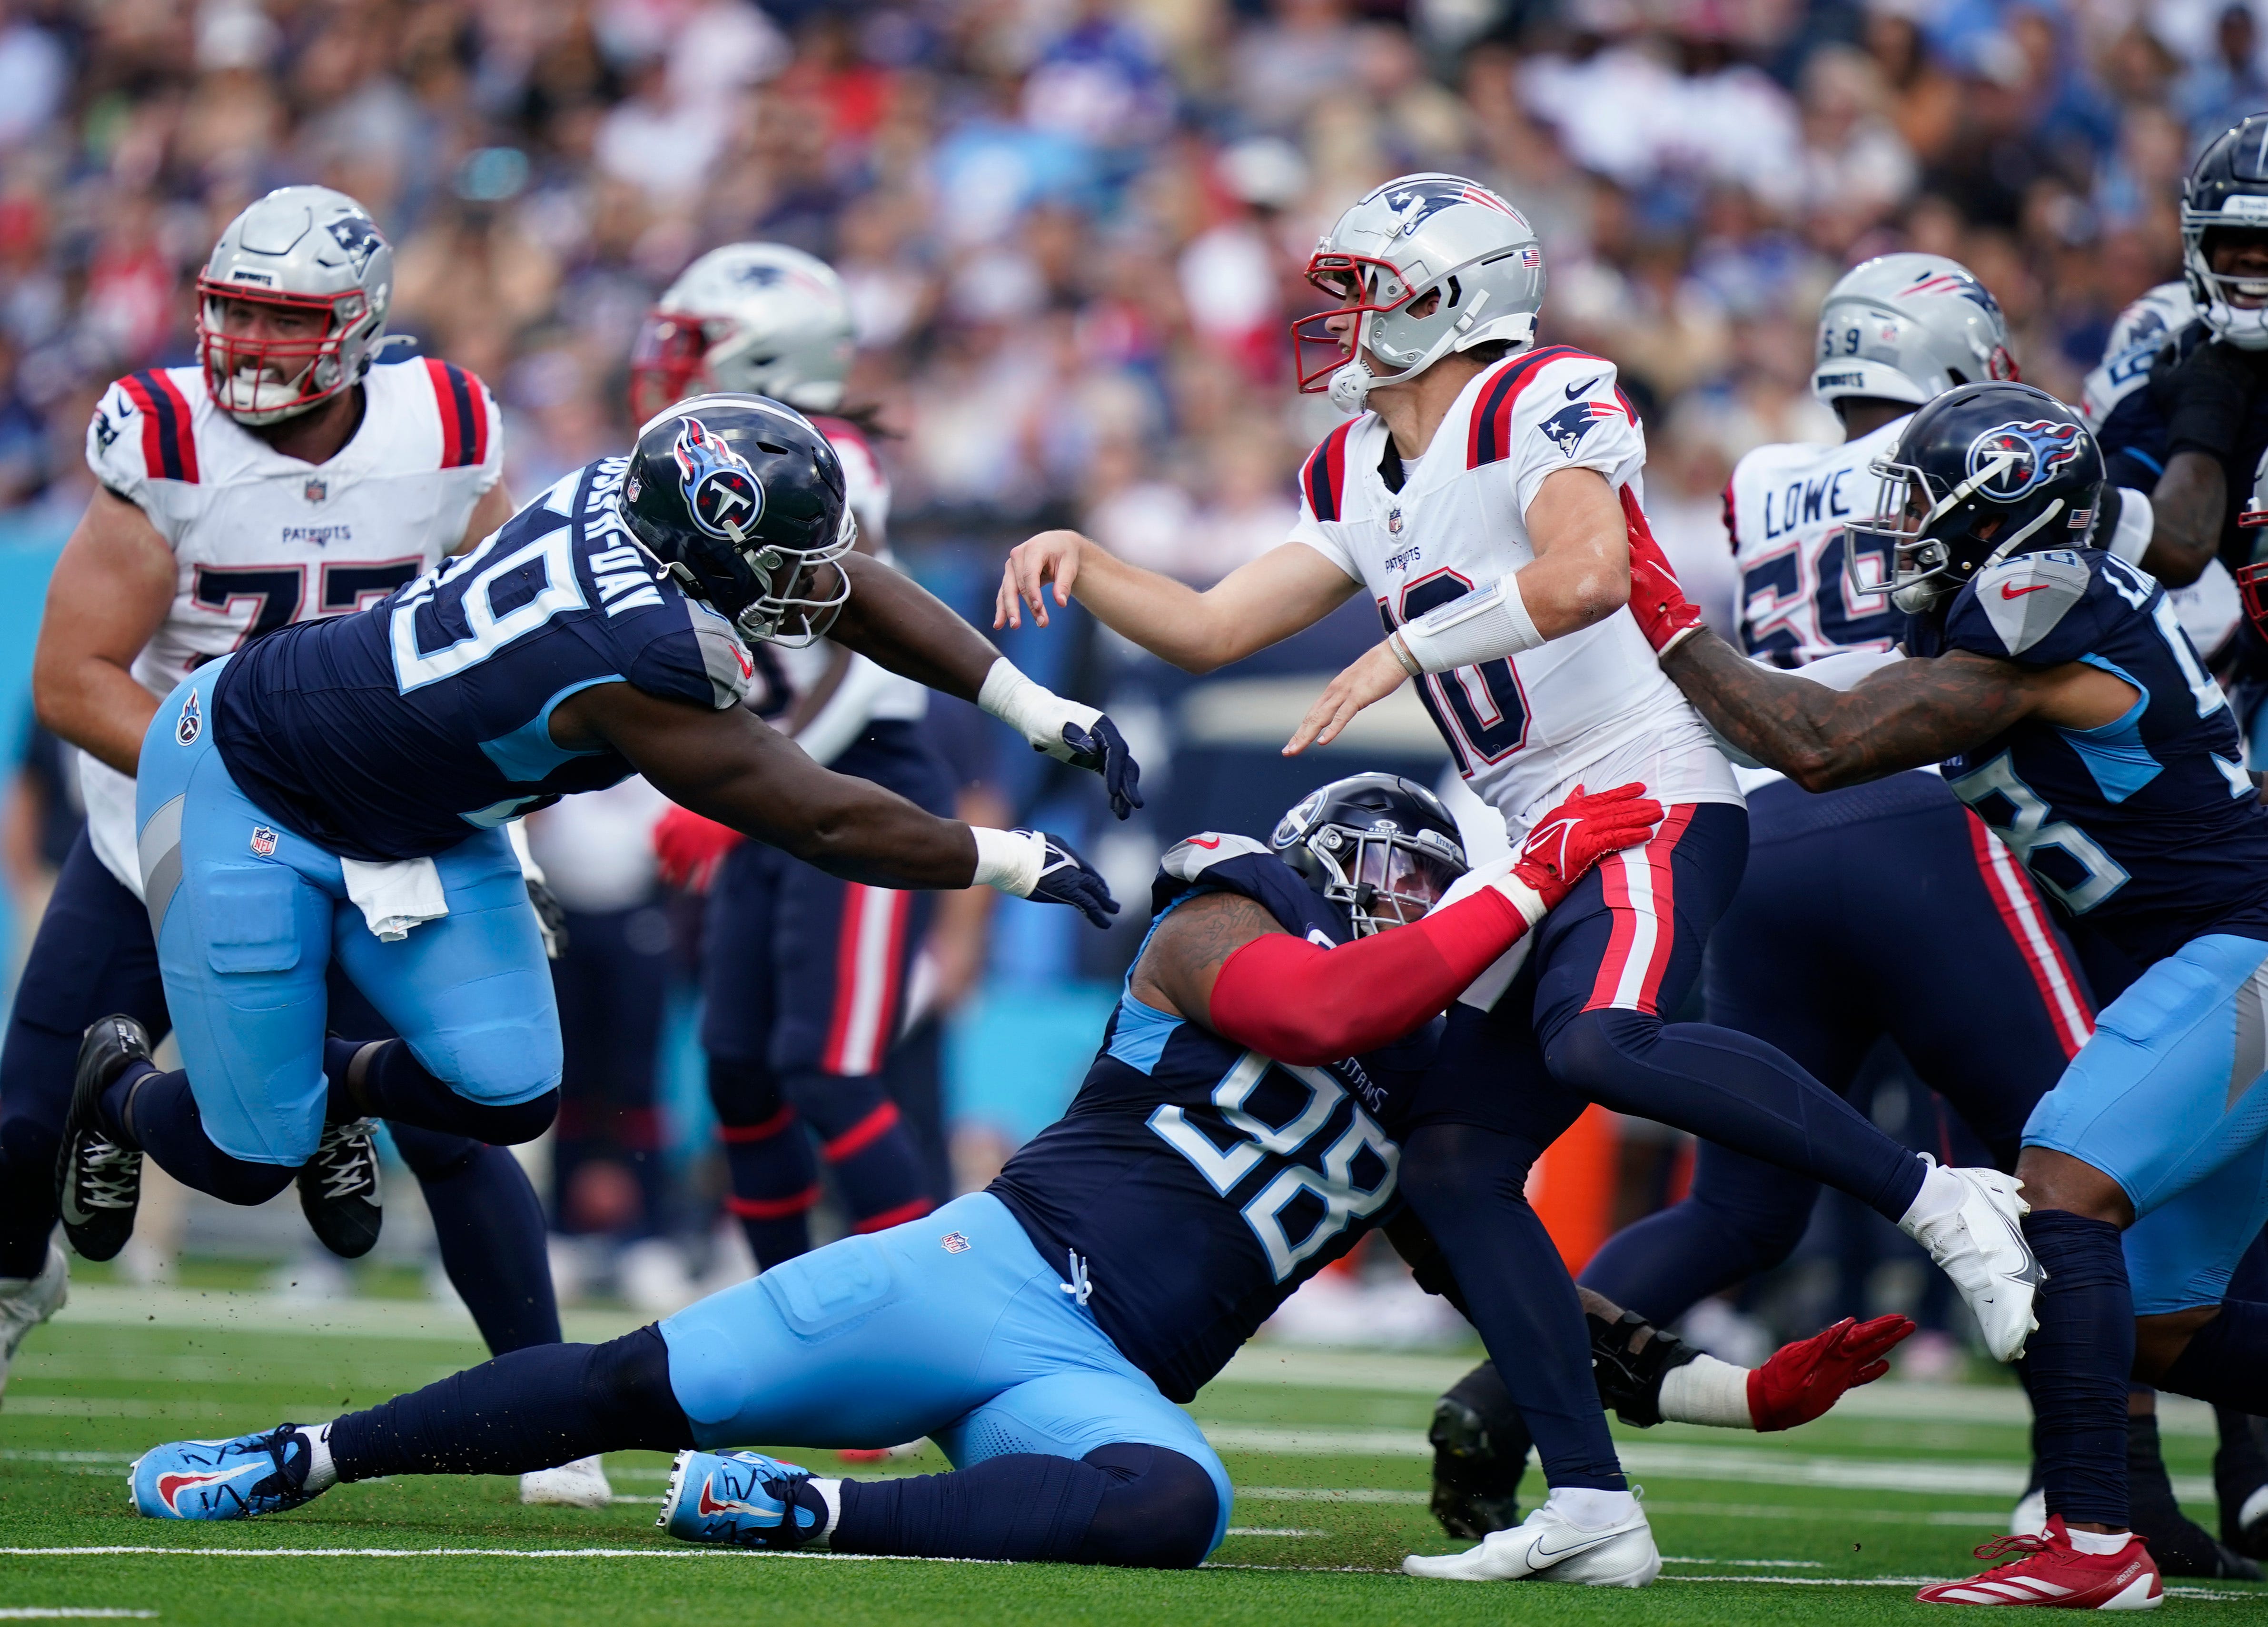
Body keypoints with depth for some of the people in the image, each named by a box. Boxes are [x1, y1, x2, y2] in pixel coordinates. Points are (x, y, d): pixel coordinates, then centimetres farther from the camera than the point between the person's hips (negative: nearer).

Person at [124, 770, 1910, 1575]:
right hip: (999, 1268, -3)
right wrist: (1535, 877, -17)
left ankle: (801, 1511, -28)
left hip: (1096, 1380, 4)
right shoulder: (1226, 923, 4)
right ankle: (301, 1456, 1)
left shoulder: (1420, 1114, 23)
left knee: (1172, 1504, -30)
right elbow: (1328, 1006, -20)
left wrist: (1744, 1389, 15)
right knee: (630, 1390, -10)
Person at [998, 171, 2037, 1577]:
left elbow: (1588, 570, -27)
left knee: (1604, 1041, -35)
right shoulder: (1357, 478, 18)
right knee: (1456, 1160, 0)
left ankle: (1938, 1198, -24)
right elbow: (1212, 630, 20)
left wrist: (1409, 646, -23)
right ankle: (1591, 1500, 0)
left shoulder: (1538, 404, -9)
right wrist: (1083, 561, 5)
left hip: (1654, 797, -9)